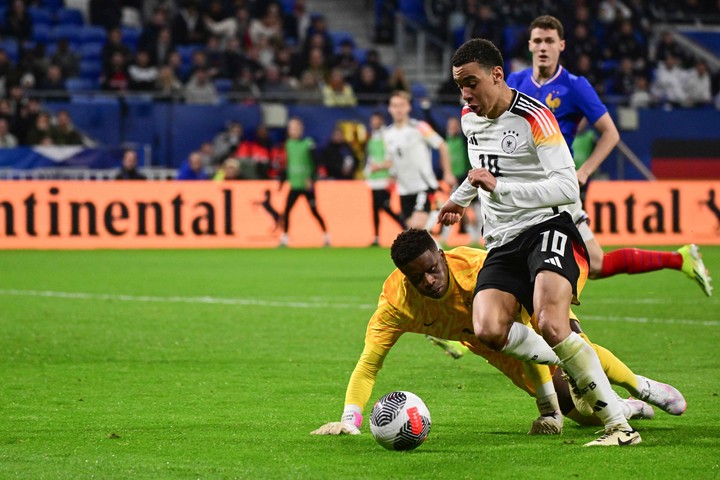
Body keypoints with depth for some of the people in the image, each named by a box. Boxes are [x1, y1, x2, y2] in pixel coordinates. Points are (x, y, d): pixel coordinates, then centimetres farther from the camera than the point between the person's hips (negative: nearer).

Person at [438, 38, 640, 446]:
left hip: (547, 226, -7)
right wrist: (460, 199, 46)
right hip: (502, 242, 7)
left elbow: (568, 188, -20)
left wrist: (499, 187, -26)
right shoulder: (469, 118, 12)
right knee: (488, 331, -22)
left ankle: (620, 425, -22)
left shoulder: (533, 118, -14)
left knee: (551, 325, -30)